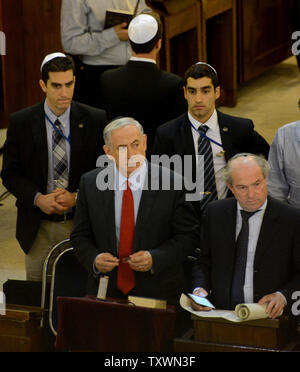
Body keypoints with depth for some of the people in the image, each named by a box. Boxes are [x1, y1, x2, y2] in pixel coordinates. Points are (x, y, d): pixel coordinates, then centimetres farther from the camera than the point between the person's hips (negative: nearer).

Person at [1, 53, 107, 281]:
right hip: (38, 226, 1)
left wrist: (77, 197, -14)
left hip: (81, 224, 0)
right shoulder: (21, 123, -1)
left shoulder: (95, 121, -2)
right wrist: (38, 199, -14)